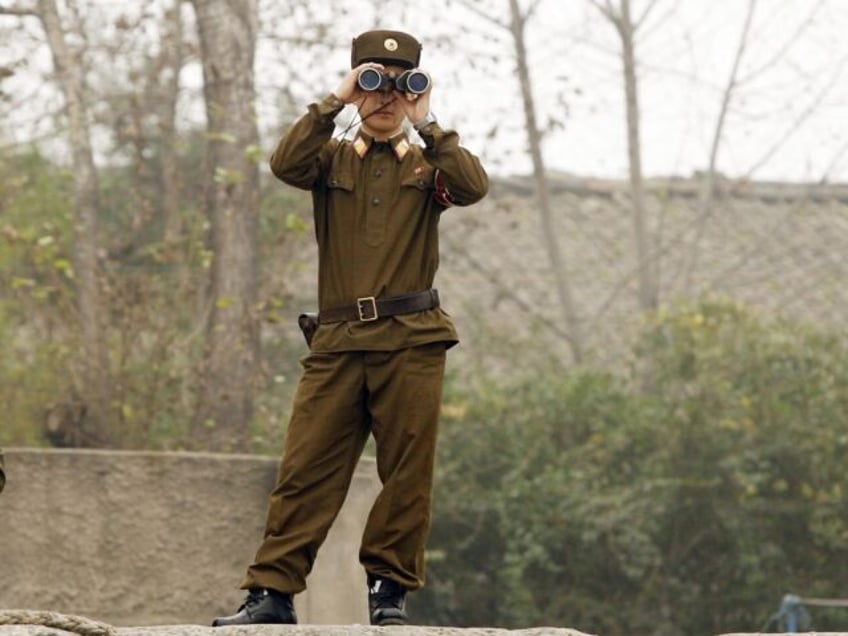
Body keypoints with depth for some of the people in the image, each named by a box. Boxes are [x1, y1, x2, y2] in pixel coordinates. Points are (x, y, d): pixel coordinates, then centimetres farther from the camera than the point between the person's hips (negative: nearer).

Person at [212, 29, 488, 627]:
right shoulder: (331, 158, 15)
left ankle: (390, 589, 9)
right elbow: (285, 164, -7)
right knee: (307, 467, -3)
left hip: (412, 339, 0)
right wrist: (335, 102, -9)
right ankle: (273, 591, -3)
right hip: (337, 341, 0)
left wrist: (427, 125, -6)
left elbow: (473, 186, -7)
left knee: (407, 471, -1)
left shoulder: (427, 163, 15)